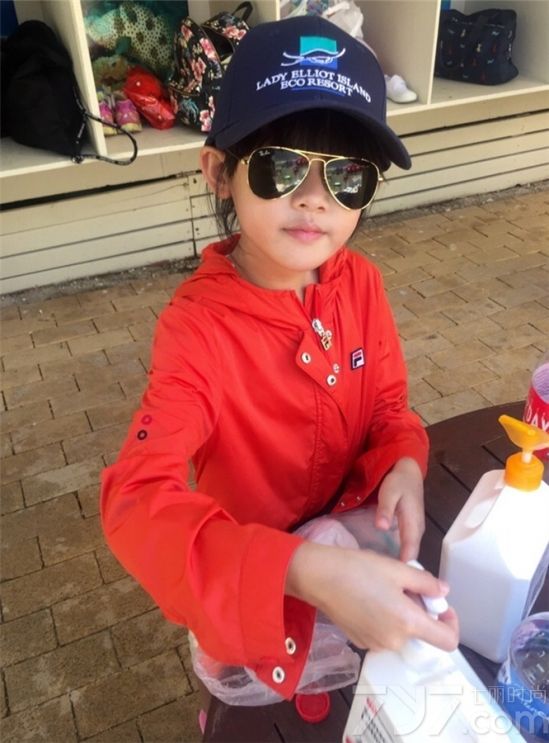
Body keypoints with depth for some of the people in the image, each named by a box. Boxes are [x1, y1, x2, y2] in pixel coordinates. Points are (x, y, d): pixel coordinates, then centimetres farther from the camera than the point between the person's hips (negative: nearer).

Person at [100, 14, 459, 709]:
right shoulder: (197, 326, -32)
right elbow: (136, 497, -42)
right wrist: (305, 570, -54)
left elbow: (388, 409, -4)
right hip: (252, 574, -4)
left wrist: (404, 467, -27)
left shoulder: (360, 283, -16)